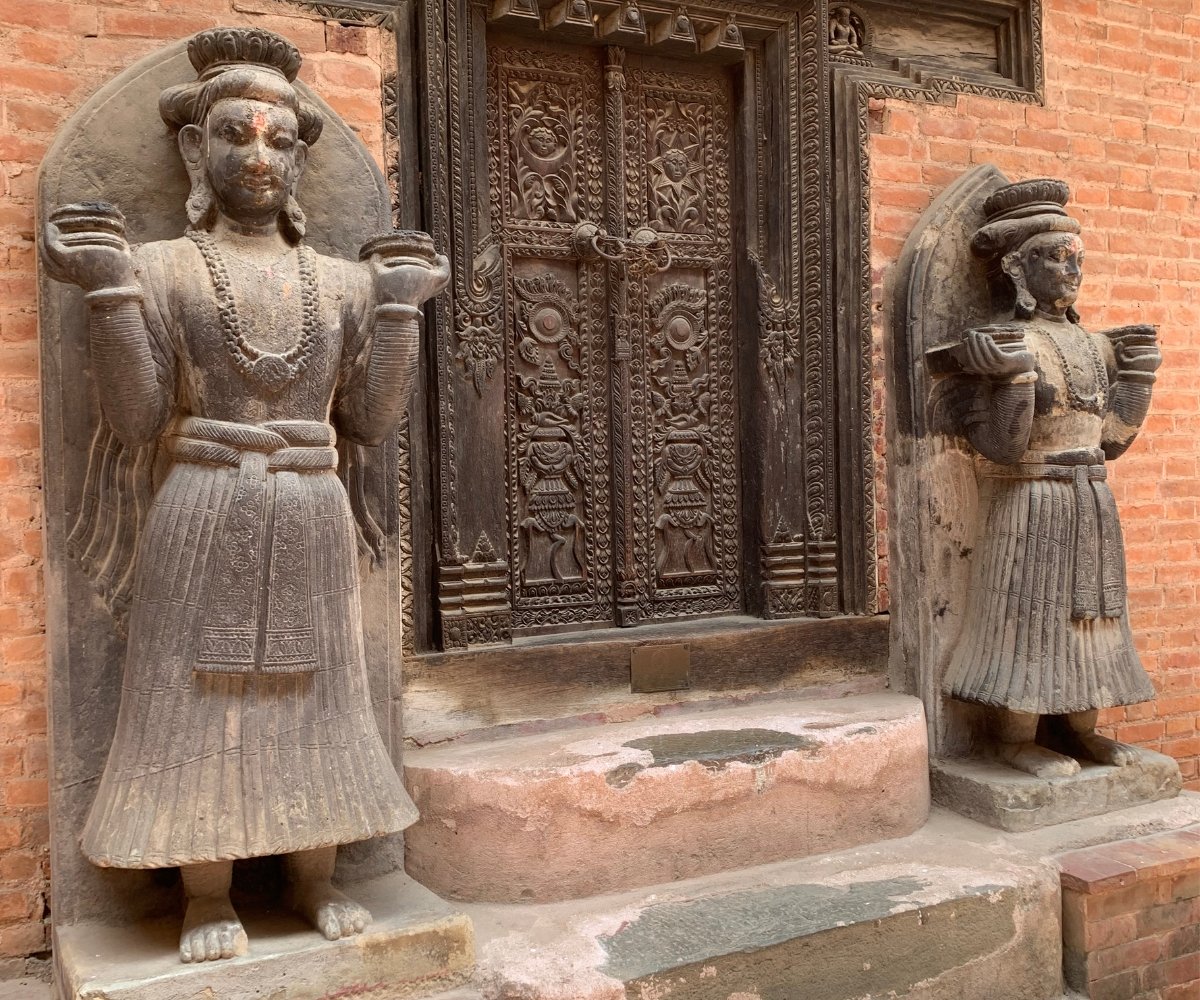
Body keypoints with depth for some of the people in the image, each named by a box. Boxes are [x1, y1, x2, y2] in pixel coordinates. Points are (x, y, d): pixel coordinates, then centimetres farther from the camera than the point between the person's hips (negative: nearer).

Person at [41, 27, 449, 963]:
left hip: (311, 521, 3)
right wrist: (109, 291, -15)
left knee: (310, 692, 8)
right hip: (202, 522, -2)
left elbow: (371, 419, 5)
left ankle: (317, 878, 23)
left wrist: (398, 305, 2)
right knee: (201, 695, 3)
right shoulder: (160, 269, 0)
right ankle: (207, 895, 18)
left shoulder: (341, 281, 8)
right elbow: (138, 418, -7)